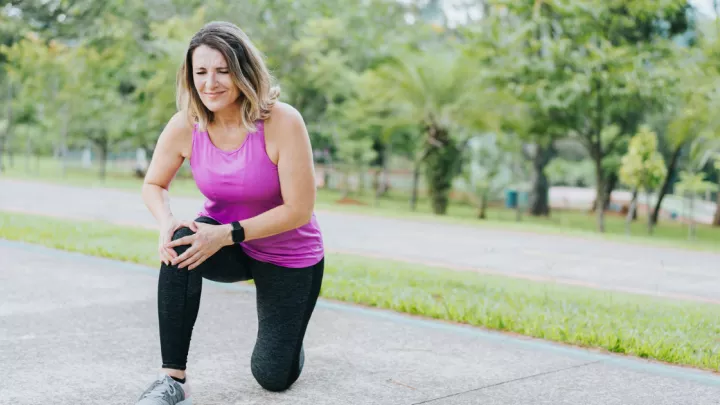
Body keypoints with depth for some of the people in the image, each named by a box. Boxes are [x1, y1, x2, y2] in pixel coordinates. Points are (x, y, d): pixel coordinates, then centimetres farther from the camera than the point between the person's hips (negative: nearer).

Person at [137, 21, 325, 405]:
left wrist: (227, 233, -31)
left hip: (288, 255, -2)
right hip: (224, 240, 2)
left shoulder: (282, 121, -29)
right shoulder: (185, 125, -18)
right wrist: (167, 222, -24)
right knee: (181, 245, -34)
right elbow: (153, 185, -2)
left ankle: (284, 324, 38)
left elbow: (299, 210, -25)